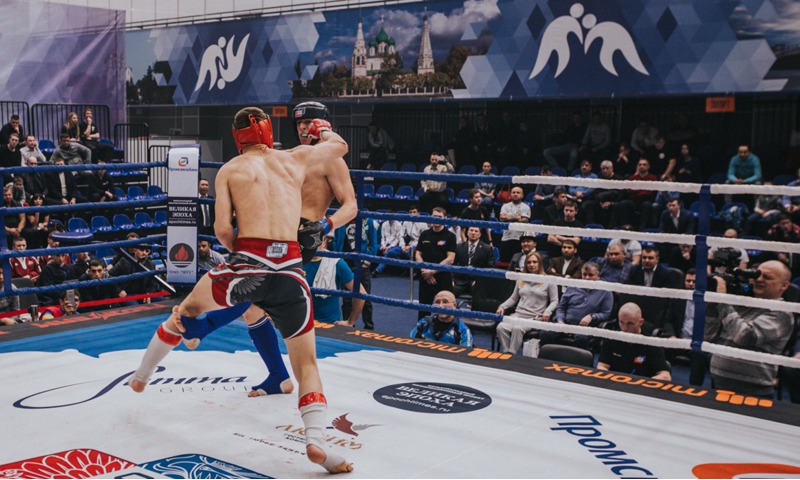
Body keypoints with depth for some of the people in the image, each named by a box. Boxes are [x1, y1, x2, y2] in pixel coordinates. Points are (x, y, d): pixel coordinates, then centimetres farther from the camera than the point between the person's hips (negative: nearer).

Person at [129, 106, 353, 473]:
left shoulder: (229, 170, 12)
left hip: (247, 265, 0)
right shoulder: (296, 158, 17)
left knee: (187, 310, 30)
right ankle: (315, 438, -9)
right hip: (289, 272, 0)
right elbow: (340, 146, 35)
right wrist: (322, 129, 56)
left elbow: (222, 230, 2)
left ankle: (141, 376, 46)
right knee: (306, 363, 13)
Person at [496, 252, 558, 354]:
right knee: (501, 327, -28)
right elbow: (513, 298, 26)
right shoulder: (521, 280, 24)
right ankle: (505, 354, -24)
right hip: (518, 315, 5)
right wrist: (502, 306, 8)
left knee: (517, 329, -36)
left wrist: (547, 312, -16)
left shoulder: (548, 281, 8)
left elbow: (554, 301, 4)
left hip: (535, 318, -4)